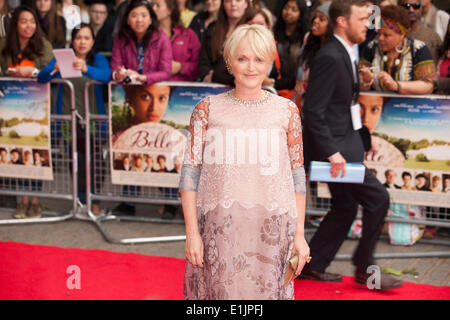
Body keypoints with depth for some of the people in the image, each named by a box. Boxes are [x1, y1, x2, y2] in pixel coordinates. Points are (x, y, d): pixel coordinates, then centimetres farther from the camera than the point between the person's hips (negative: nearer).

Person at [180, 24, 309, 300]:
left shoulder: (286, 111, 7)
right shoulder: (208, 109, 5)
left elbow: (297, 176, 8)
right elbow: (190, 173, 4)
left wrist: (300, 235, 5)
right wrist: (192, 233, -2)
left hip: (271, 229, 0)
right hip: (218, 229, 0)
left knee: (265, 291, 1)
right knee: (221, 292, 1)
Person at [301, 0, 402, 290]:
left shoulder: (347, 54, 12)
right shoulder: (329, 57, -19)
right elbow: (313, 111, -23)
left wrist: (365, 136, 12)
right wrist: (331, 152, -25)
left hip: (347, 141, 10)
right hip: (335, 145, -10)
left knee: (345, 207, 15)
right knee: (378, 198, -9)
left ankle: (312, 265, 26)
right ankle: (364, 268, 4)